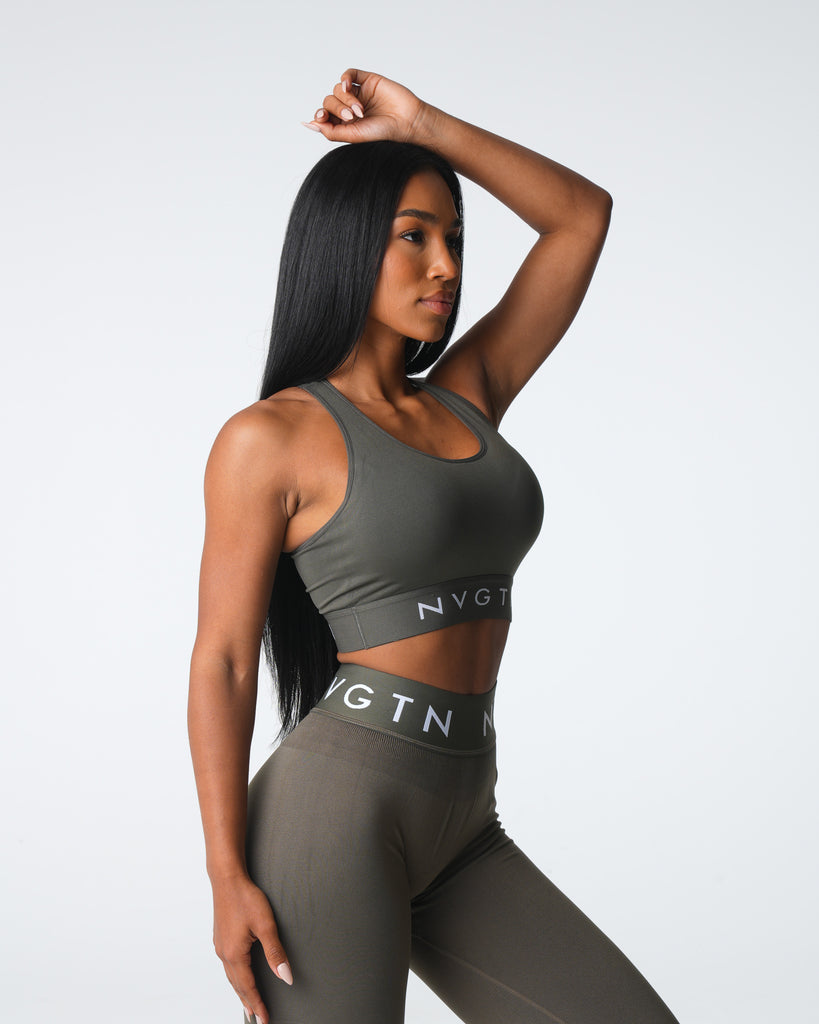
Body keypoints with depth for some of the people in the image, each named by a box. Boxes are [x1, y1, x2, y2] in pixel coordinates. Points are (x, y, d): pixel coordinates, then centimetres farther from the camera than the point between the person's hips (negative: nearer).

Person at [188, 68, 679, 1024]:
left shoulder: (465, 400, 14)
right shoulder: (268, 438, -4)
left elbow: (583, 214, 16)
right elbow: (222, 663, -6)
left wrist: (422, 125, 8)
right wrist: (227, 878, -11)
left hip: (456, 832, 7)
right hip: (332, 806, -7)